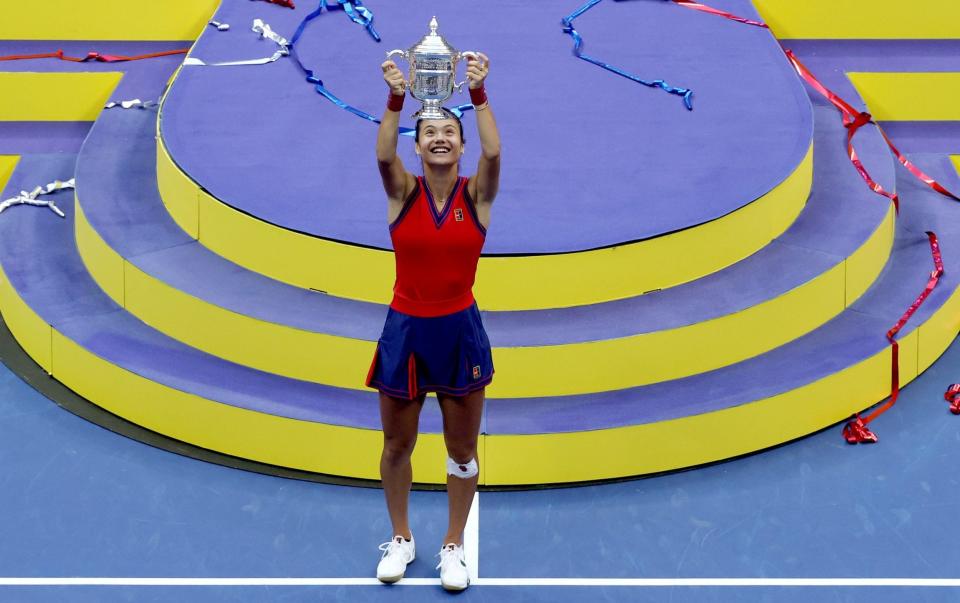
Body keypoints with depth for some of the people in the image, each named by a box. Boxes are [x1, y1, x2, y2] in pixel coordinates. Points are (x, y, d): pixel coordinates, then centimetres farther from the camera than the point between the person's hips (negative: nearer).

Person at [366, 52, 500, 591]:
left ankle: (454, 546, 27)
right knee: (397, 444, 13)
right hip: (405, 329, 0)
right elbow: (383, 154, -27)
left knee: (462, 448, 10)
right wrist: (396, 98, -42)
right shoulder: (403, 192, -6)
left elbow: (493, 152, -25)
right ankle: (401, 539, 33)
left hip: (460, 330, 0)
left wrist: (479, 93, -38)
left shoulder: (477, 194, -6)